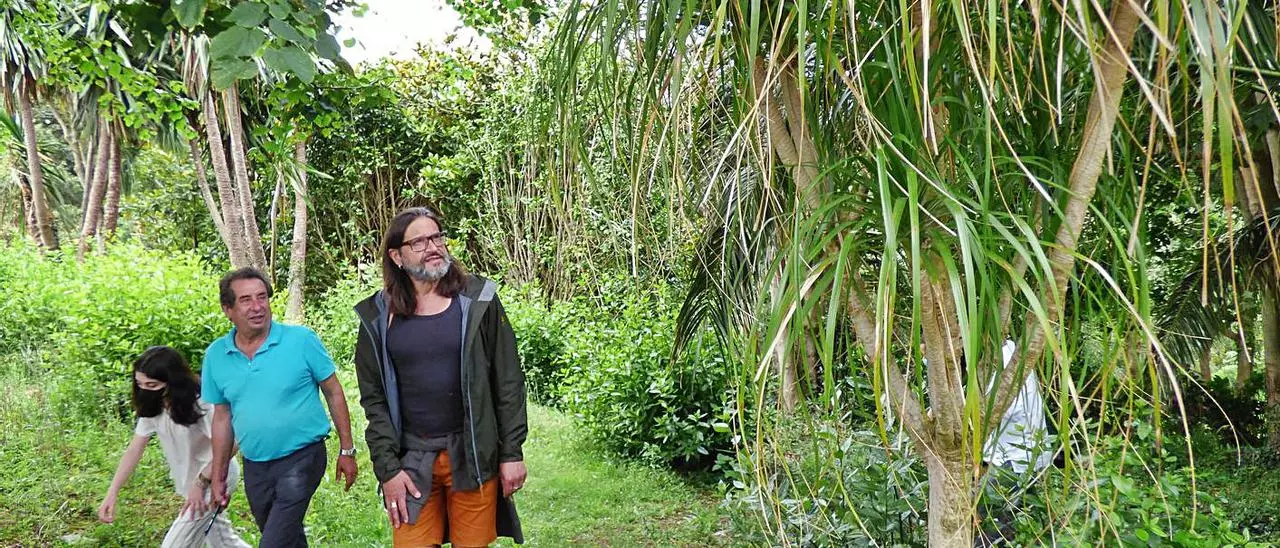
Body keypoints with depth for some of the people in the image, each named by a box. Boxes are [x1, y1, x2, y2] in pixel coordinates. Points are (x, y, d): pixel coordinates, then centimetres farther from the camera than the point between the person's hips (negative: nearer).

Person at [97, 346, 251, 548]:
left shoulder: (200, 403, -26)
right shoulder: (152, 407, -4)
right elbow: (134, 450, -3)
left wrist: (201, 482, -29)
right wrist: (112, 493, -10)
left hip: (214, 478, -8)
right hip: (191, 482, 8)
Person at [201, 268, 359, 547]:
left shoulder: (301, 339, -12)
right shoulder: (216, 356, 0)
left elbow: (333, 393, -4)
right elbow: (222, 418, 10)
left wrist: (346, 451, -4)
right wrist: (219, 477, 12)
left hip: (301, 458, -5)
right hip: (255, 468, 5)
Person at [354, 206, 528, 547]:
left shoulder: (477, 299, -2)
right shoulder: (378, 317, 2)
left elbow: (508, 381, -1)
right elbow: (374, 398, 4)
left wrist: (512, 453, -3)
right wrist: (387, 468, -3)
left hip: (473, 455, -1)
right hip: (412, 461, 1)